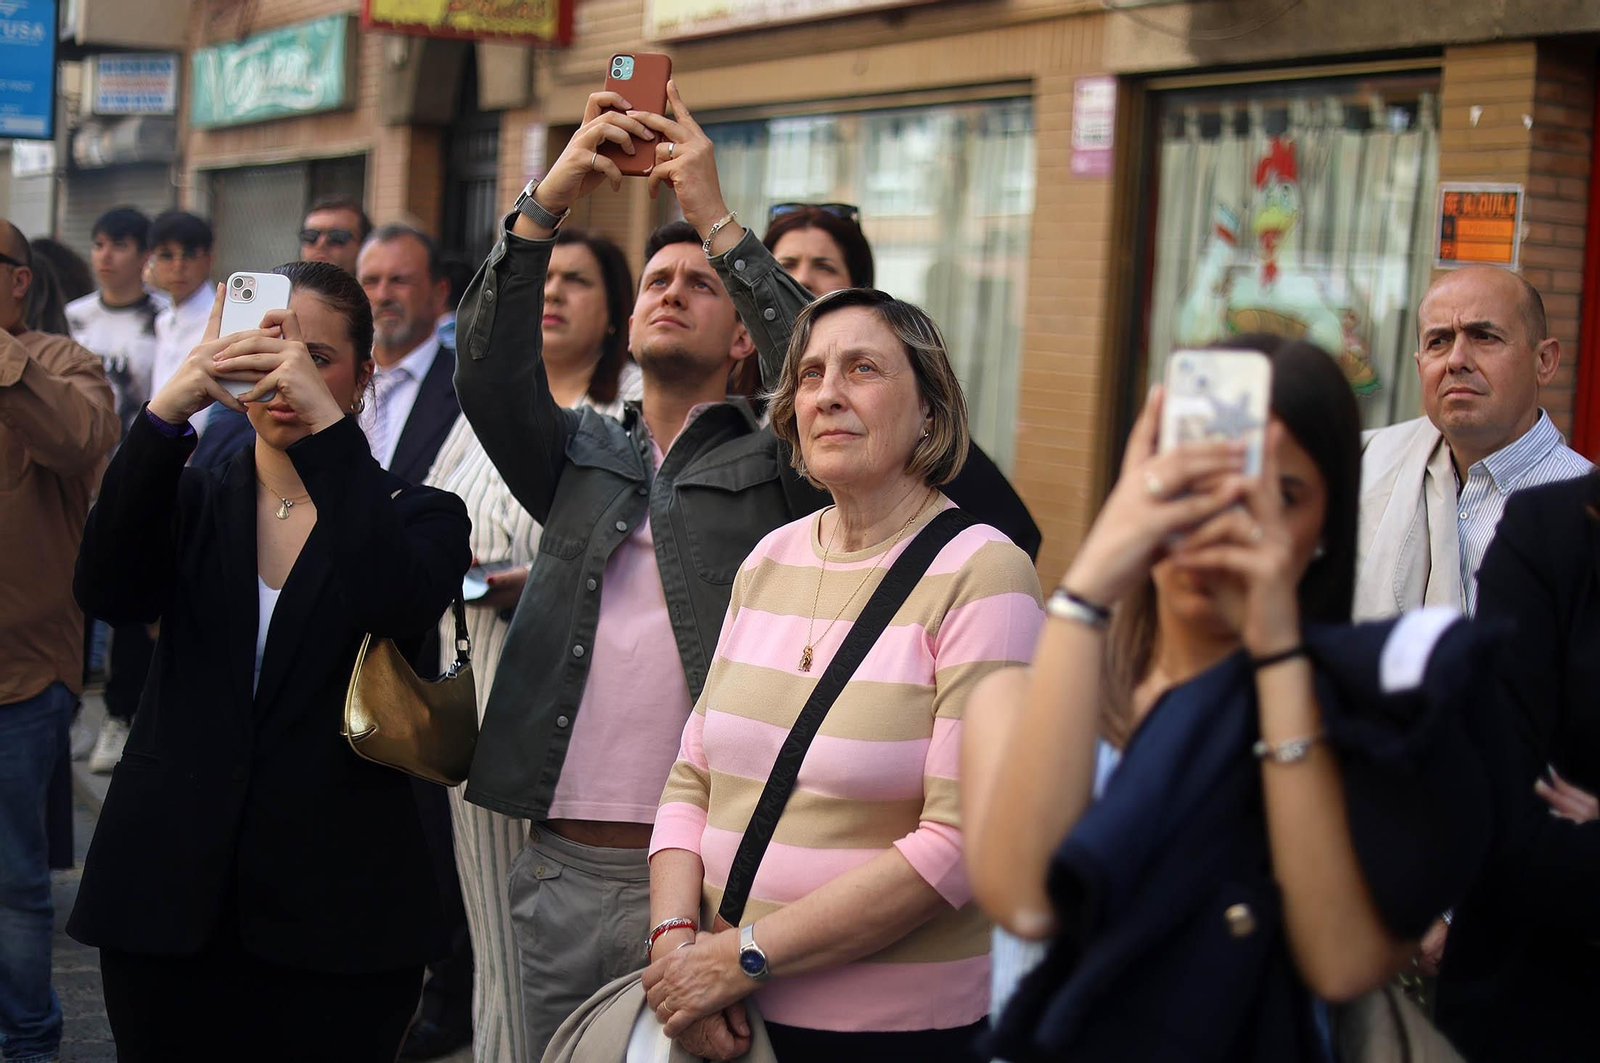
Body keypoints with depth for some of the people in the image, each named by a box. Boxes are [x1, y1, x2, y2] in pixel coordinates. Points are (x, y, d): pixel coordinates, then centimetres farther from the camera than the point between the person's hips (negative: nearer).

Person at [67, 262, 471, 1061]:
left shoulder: (418, 516, 3)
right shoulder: (192, 503, 10)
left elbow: (398, 606, -20)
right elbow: (107, 590, -11)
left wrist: (327, 422, -24)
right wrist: (168, 408, -23)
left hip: (338, 908, -2)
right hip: (170, 900, 2)